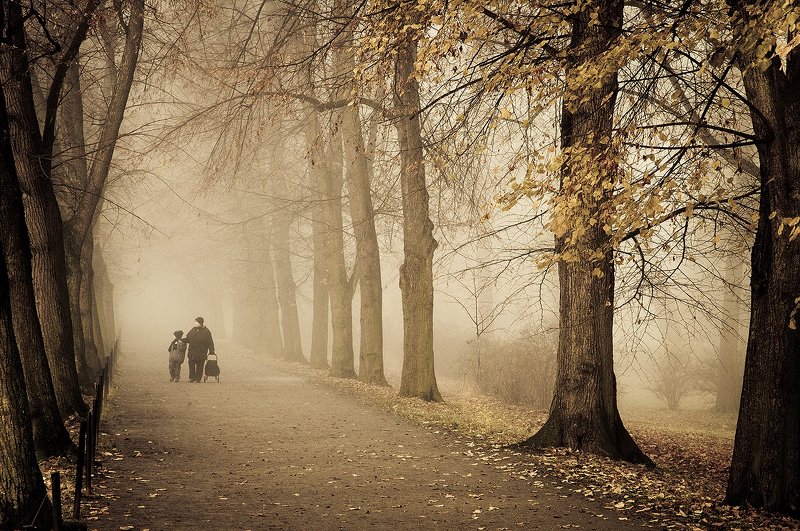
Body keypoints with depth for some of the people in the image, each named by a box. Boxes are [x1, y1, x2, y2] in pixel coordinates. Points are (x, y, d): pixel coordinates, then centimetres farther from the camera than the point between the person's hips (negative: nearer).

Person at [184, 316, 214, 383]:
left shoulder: (206, 331, -3)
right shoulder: (193, 330, 11)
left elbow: (210, 342, -3)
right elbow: (188, 339, 17)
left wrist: (211, 352, -8)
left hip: (201, 353, -4)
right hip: (192, 352, 4)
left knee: (199, 366, 1)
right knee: (191, 364, 0)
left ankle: (198, 379, 9)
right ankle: (192, 377, 12)